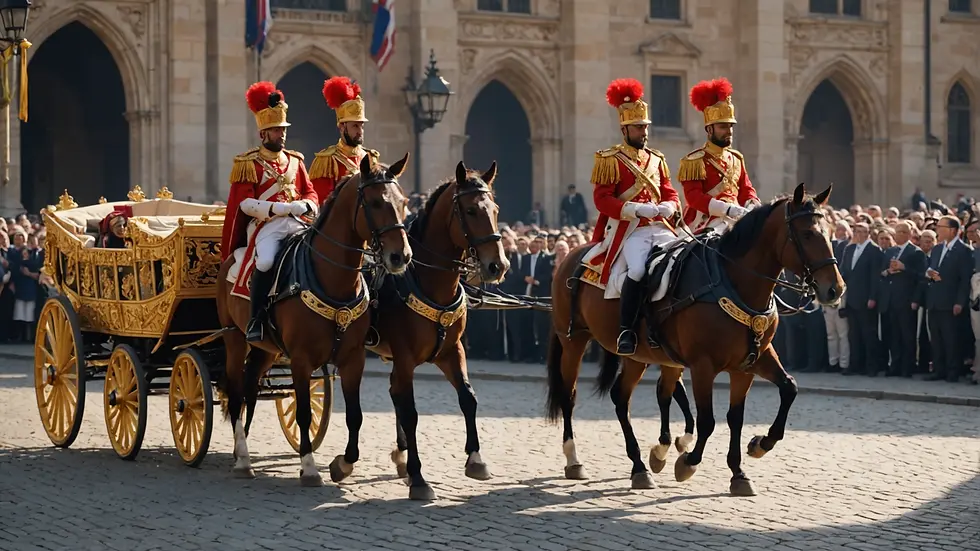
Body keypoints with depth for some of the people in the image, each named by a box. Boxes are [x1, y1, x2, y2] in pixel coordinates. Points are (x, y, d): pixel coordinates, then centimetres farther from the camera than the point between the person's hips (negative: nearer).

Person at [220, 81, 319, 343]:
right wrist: (284, 208, -16)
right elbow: (245, 203, -7)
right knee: (265, 263, -34)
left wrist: (305, 206, -7)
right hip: (265, 225, -5)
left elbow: (311, 193, 18)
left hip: (298, 223, 5)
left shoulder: (295, 160, 18)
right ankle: (256, 319, -22)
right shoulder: (247, 164, 3)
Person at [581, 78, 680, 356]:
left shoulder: (656, 159, 18)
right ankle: (626, 331, -23)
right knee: (639, 268, -32)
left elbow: (670, 194, 21)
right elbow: (602, 200, -8)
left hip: (659, 227, 6)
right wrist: (637, 209, -19)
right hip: (627, 229, -6)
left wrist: (668, 207, -4)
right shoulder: (610, 160, 1)